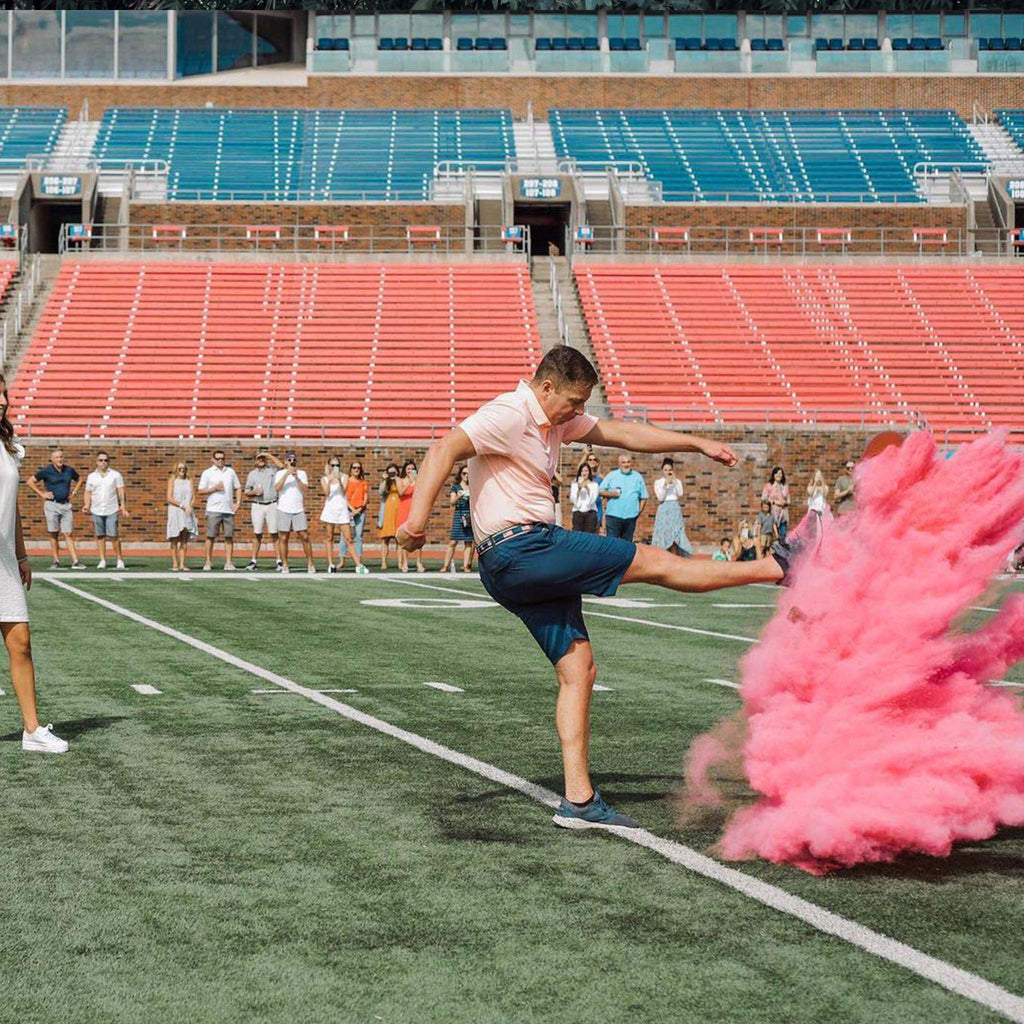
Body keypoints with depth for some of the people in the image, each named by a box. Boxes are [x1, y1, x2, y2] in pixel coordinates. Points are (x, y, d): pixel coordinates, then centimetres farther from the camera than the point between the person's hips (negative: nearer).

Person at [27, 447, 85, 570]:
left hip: (66, 505, 3)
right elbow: (30, 482, 0)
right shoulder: (46, 471, -3)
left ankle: (75, 561, -5)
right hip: (52, 505, -2)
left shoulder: (69, 470, 7)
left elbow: (79, 479, 26)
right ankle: (56, 561, 7)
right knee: (53, 534, 2)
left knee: (68, 534, -1)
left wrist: (73, 493, 14)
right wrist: (42, 494, -4)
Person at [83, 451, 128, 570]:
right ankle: (102, 560, 9)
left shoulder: (115, 475, 6)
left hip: (112, 510, -2)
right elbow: (88, 492, 14)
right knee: (100, 536, 4)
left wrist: (122, 505, -8)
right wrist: (87, 505, -2)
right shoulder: (91, 477, 11)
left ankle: (120, 560, 1)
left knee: (114, 535, -8)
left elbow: (121, 491, 3)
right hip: (96, 511, 2)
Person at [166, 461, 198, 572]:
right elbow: (169, 498, -7)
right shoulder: (172, 480, 1)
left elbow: (193, 497, 9)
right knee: (175, 540, -2)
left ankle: (182, 565, 1)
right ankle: (174, 564, 1)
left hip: (187, 512, 3)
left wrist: (189, 506, -10)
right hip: (175, 512, -3)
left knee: (184, 540, 0)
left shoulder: (189, 481, 12)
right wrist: (182, 505, -15)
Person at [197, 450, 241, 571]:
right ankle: (208, 562, 4)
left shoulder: (230, 471, 16)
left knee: (229, 536, 0)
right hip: (213, 510, -3)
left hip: (229, 510, 3)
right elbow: (200, 491, 1)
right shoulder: (207, 473, 5)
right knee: (210, 536, -3)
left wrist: (238, 502, 8)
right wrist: (215, 488, -10)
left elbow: (238, 488, 21)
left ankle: (228, 563, 2)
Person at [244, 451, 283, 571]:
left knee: (274, 534, -4)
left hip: (272, 505, -2)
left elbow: (281, 465, -14)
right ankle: (254, 561, 3)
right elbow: (247, 492, 13)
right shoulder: (252, 474, 13)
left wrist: (269, 455, -10)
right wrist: (254, 492, -9)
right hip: (257, 506, 2)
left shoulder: (272, 470, 8)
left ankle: (278, 561, -3)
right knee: (257, 534, 1)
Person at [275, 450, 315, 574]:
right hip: (284, 510, -1)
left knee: (305, 537, -3)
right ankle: (284, 565, 6)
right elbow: (277, 488, -10)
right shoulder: (280, 473, 7)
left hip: (299, 510, 1)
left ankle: (310, 564, 4)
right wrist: (286, 474, -16)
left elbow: (304, 489, -2)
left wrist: (296, 477, -14)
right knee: (284, 539, 0)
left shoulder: (302, 473, 12)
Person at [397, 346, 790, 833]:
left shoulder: (556, 420, 18)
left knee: (578, 669, 5)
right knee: (654, 562, -4)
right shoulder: (510, 415, -12)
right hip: (518, 550, -10)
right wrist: (416, 519, -35)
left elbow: (622, 434, 23)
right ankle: (776, 568, 6)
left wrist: (697, 444, 22)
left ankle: (578, 800, 5)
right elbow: (444, 450, -23)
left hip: (531, 560, 10)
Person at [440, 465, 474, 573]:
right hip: (458, 515, -2)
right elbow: (451, 502, -2)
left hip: (470, 516, 2)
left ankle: (466, 565, 2)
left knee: (469, 542, 0)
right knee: (453, 542, -7)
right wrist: (458, 497, -21)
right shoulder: (455, 487, 7)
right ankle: (446, 565, -5)